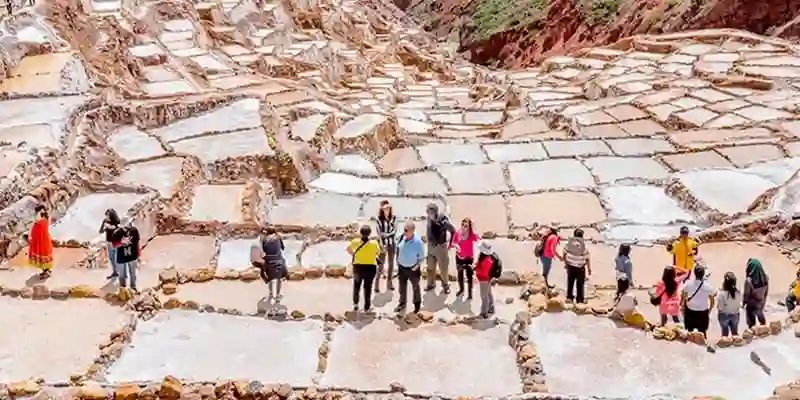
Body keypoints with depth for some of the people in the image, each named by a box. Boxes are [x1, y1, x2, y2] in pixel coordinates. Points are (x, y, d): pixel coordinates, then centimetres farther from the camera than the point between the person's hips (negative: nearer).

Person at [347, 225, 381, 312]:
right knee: (368, 287, 15)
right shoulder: (374, 243, -18)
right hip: (370, 268, -1)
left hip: (358, 267, 1)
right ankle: (367, 307, 25)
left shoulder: (355, 242, -15)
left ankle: (355, 304, 33)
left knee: (356, 285, 27)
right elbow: (378, 253, 1)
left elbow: (348, 249, 5)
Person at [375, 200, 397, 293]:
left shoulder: (393, 218, 0)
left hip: (392, 243, 3)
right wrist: (382, 246, -13)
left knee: (391, 263, 11)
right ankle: (377, 285, -1)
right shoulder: (379, 219, -8)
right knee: (381, 264, -4)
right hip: (383, 244, -3)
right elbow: (379, 233, -9)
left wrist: (385, 234, -16)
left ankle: (389, 283, 21)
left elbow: (394, 231, -3)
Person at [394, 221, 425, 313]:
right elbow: (398, 248, 4)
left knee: (415, 287, 20)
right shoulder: (402, 237, -16)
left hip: (412, 269, -4)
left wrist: (416, 266, -16)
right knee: (402, 287, 20)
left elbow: (422, 256, -15)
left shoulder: (418, 242, -28)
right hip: (401, 267, 4)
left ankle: (417, 304, 42)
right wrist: (397, 260, 3)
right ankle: (402, 303, 42)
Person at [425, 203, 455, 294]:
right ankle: (431, 284, 38)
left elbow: (453, 231, -13)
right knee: (430, 267, 19)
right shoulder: (429, 218, -11)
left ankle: (445, 285, 28)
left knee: (443, 268, 9)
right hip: (431, 246, 5)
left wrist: (450, 243, -7)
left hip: (441, 247, -5)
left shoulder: (443, 221, -26)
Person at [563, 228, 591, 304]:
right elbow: (587, 259, -16)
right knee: (580, 283, 9)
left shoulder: (569, 242, -8)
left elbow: (564, 254, 2)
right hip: (580, 267, -3)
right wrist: (589, 269, -4)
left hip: (570, 266, 3)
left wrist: (565, 262, 17)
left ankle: (569, 297, 26)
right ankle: (580, 299, 16)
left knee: (570, 282, 18)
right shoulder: (584, 245, -18)